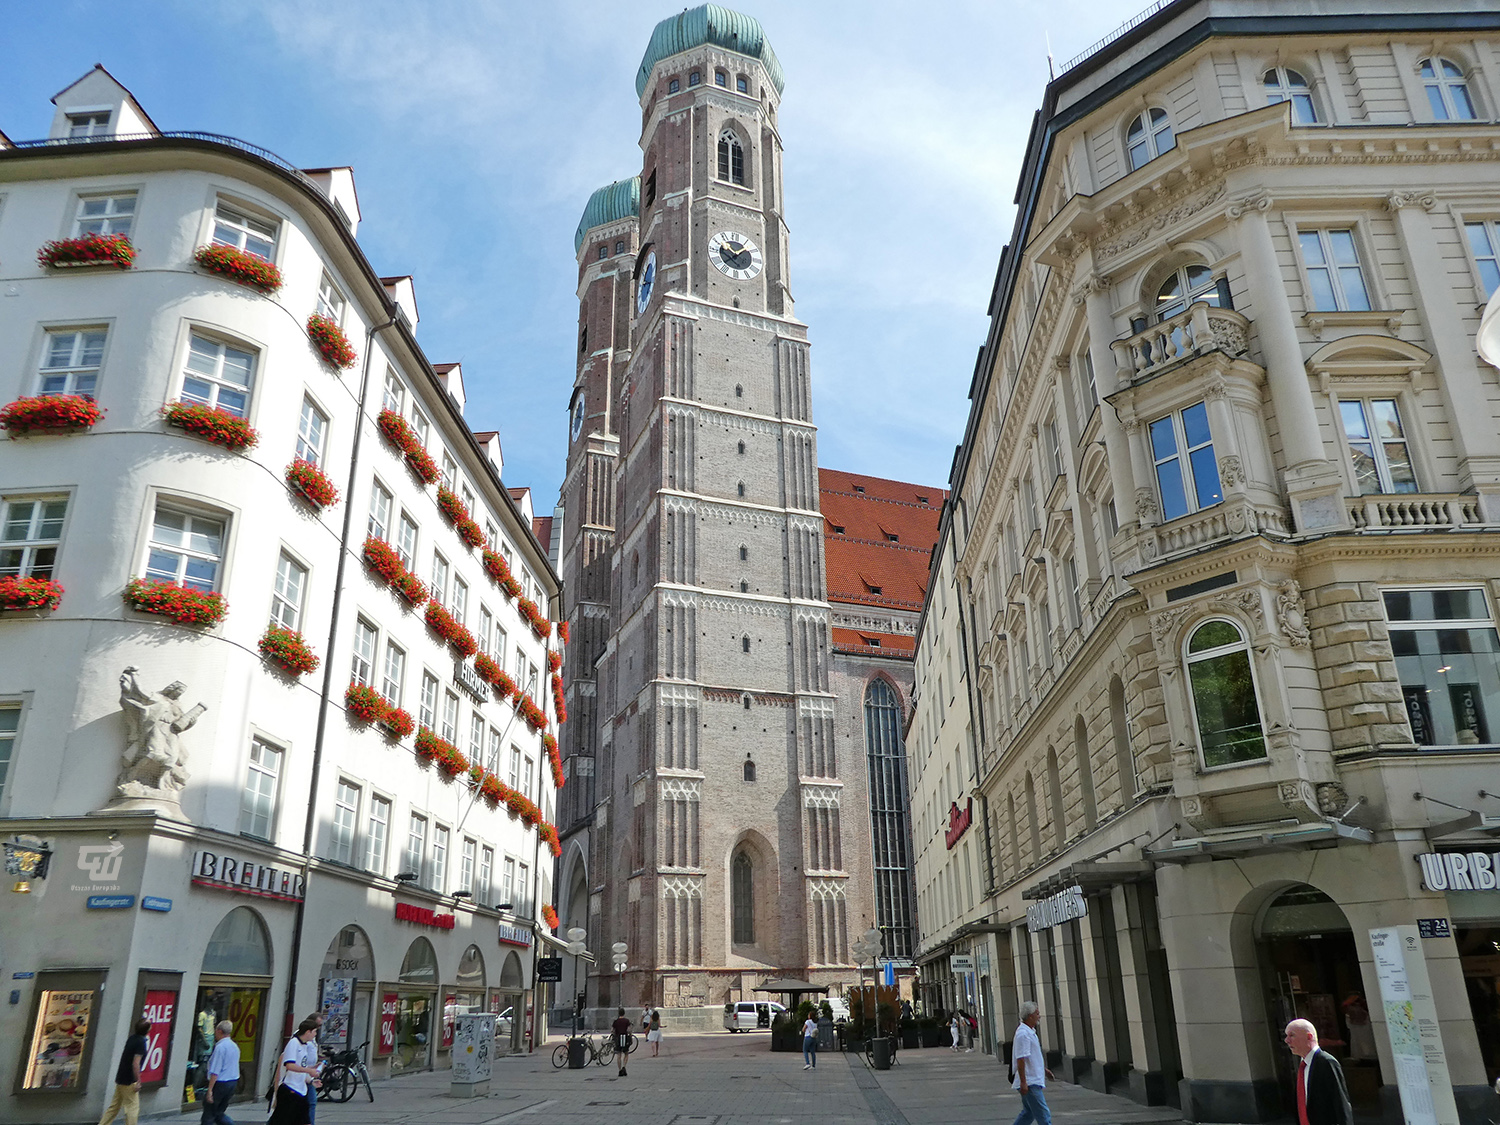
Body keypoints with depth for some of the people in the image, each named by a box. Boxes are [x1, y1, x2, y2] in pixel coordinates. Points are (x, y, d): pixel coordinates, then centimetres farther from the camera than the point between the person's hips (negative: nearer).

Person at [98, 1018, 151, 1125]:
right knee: (132, 1108, -1)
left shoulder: (132, 1038, 6)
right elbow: (135, 1063, -23)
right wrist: (138, 1081, -17)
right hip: (129, 1081, -8)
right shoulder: (141, 1042, -19)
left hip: (121, 1079, 8)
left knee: (114, 1106, 16)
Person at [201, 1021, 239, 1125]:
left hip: (220, 1084, -8)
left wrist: (210, 1090, -17)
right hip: (233, 1083, 8)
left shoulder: (220, 1047, -15)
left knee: (208, 1115, 4)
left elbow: (215, 1072, -19)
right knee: (219, 1113, 17)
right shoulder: (235, 1046, 11)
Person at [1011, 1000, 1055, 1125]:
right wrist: (1023, 1082, -25)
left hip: (1033, 1081, 10)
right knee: (1043, 1114, -6)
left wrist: (1043, 1069, 27)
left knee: (1028, 1113, 16)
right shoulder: (1023, 1033, -20)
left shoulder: (1030, 1032, 14)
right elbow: (1020, 1059, -24)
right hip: (1029, 1082, -10)